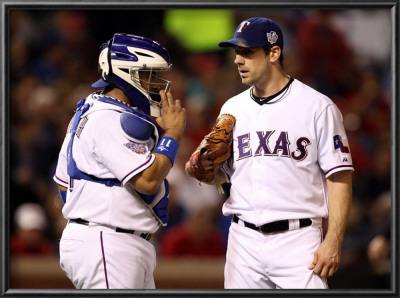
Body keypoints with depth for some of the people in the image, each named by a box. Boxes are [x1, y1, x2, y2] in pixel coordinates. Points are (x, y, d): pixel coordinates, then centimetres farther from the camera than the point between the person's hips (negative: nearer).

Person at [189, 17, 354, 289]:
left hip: (298, 239, -5)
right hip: (244, 240, 5)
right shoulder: (232, 108, 13)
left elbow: (340, 177, -6)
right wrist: (208, 167, -4)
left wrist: (333, 241, -14)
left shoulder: (317, 107, -3)